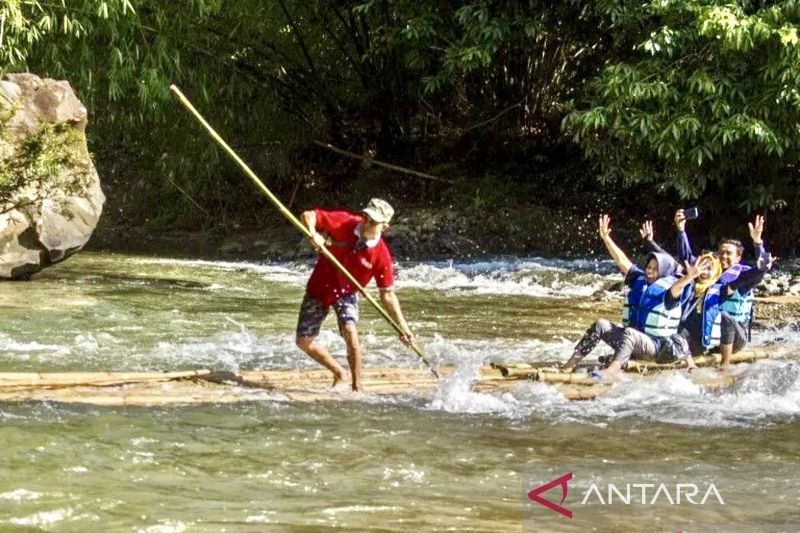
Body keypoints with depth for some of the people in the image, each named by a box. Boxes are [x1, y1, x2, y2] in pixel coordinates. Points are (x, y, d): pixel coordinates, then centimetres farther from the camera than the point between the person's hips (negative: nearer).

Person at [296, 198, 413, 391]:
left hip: (346, 293, -2)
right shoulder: (343, 223, -21)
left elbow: (387, 295, -15)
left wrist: (403, 326, -22)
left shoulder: (381, 255, -22)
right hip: (319, 288, 2)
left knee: (349, 332, -29)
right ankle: (338, 372, 25)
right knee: (303, 341, 3)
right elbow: (308, 215, -17)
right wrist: (313, 233, -39)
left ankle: (357, 387, -16)